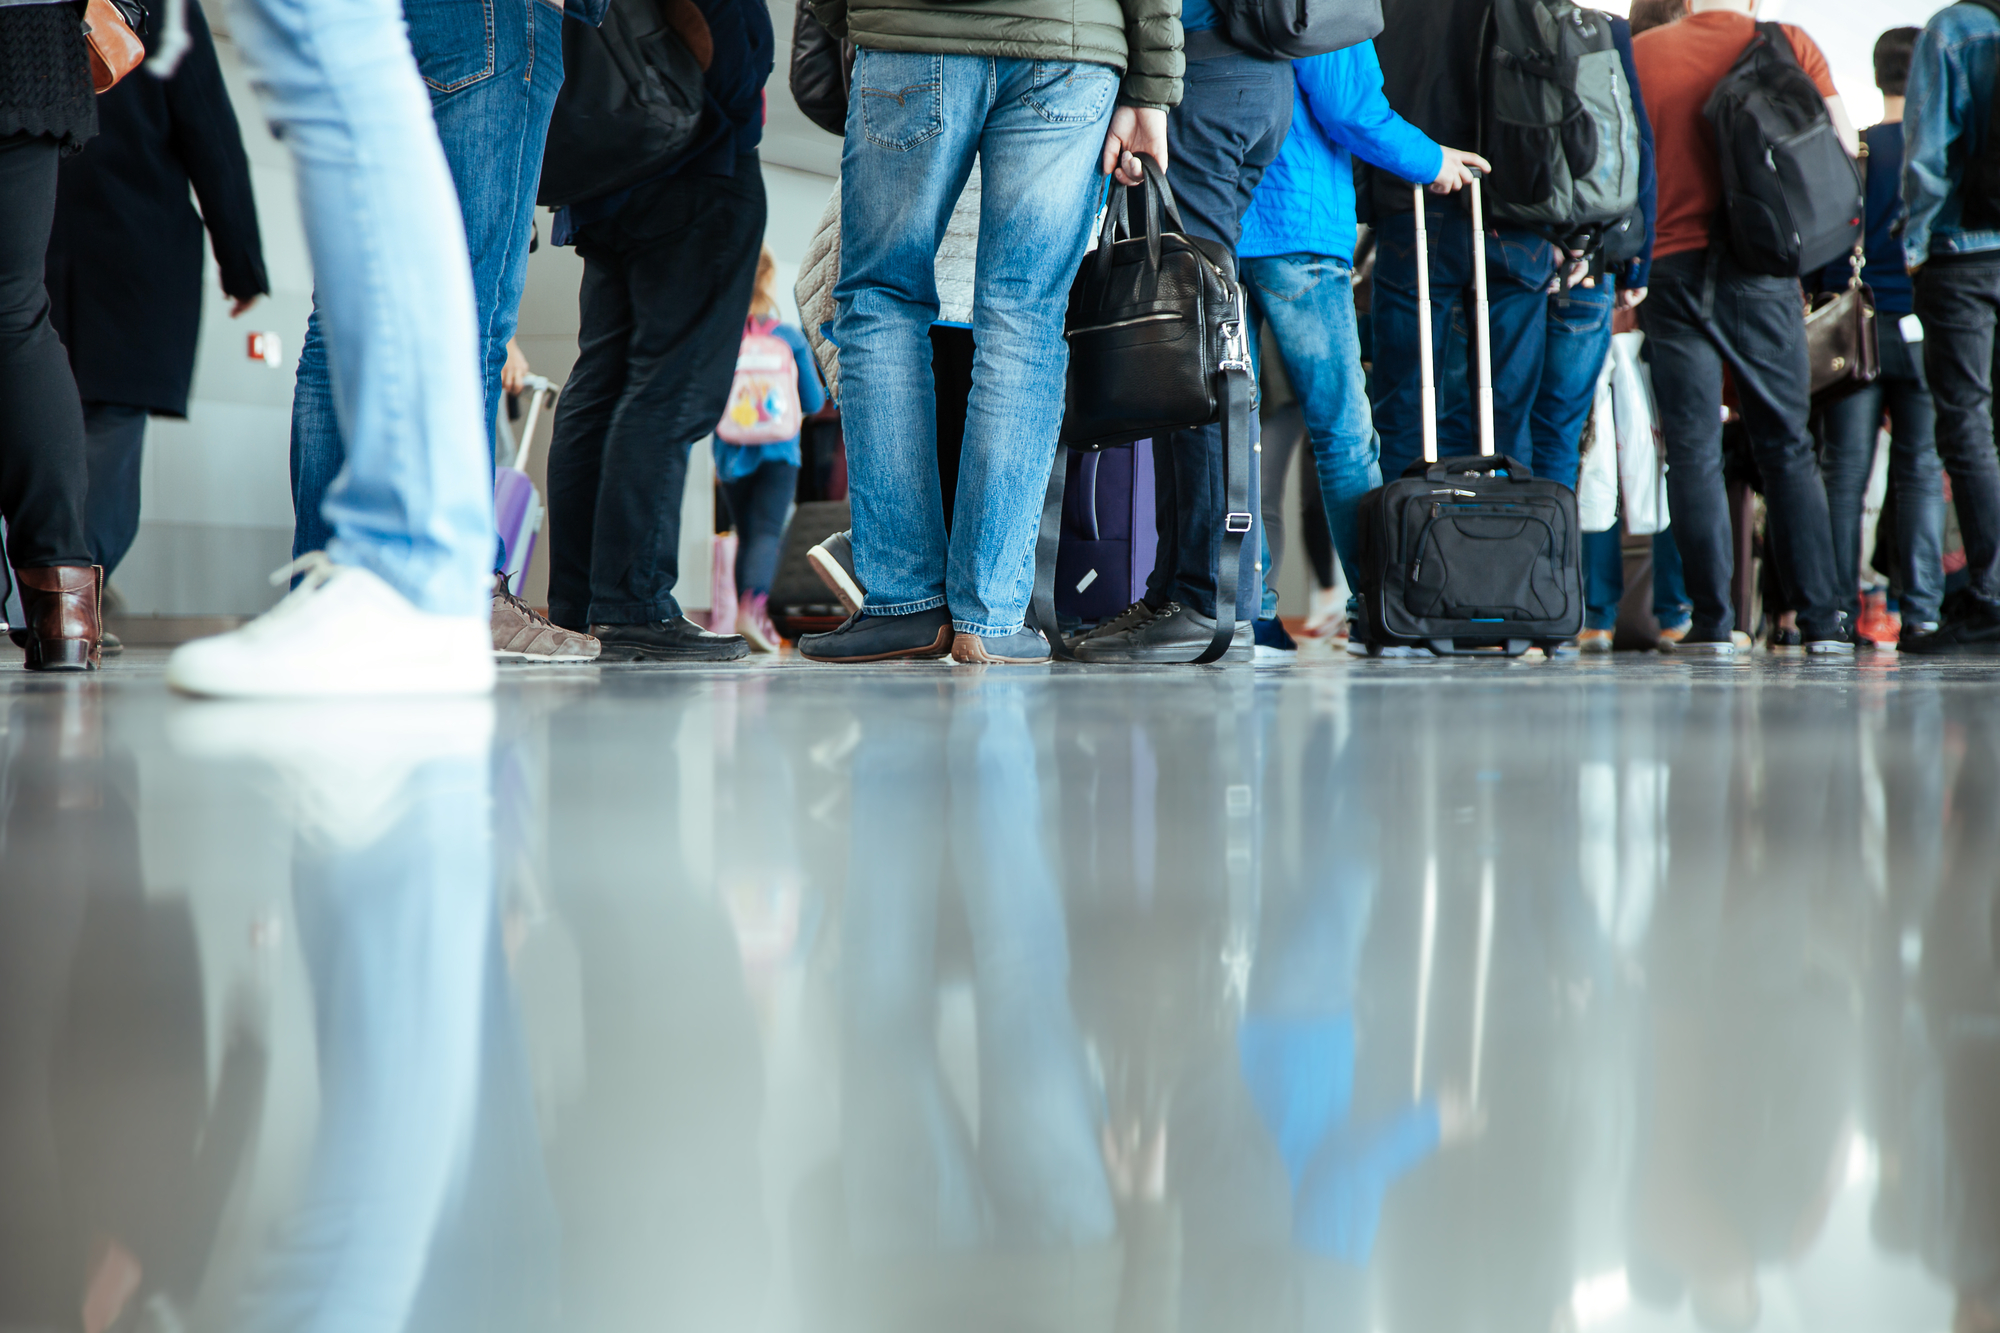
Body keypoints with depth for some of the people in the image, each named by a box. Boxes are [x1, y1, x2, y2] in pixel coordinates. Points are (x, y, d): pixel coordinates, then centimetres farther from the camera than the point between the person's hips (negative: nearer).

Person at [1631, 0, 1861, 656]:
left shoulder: (1642, 54, 3)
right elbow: (1844, 146, -2)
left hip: (1672, 263, 0)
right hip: (1762, 266, 0)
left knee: (1693, 450, 2)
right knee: (1787, 446, 8)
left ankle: (1712, 621, -3)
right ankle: (1823, 620, 5)